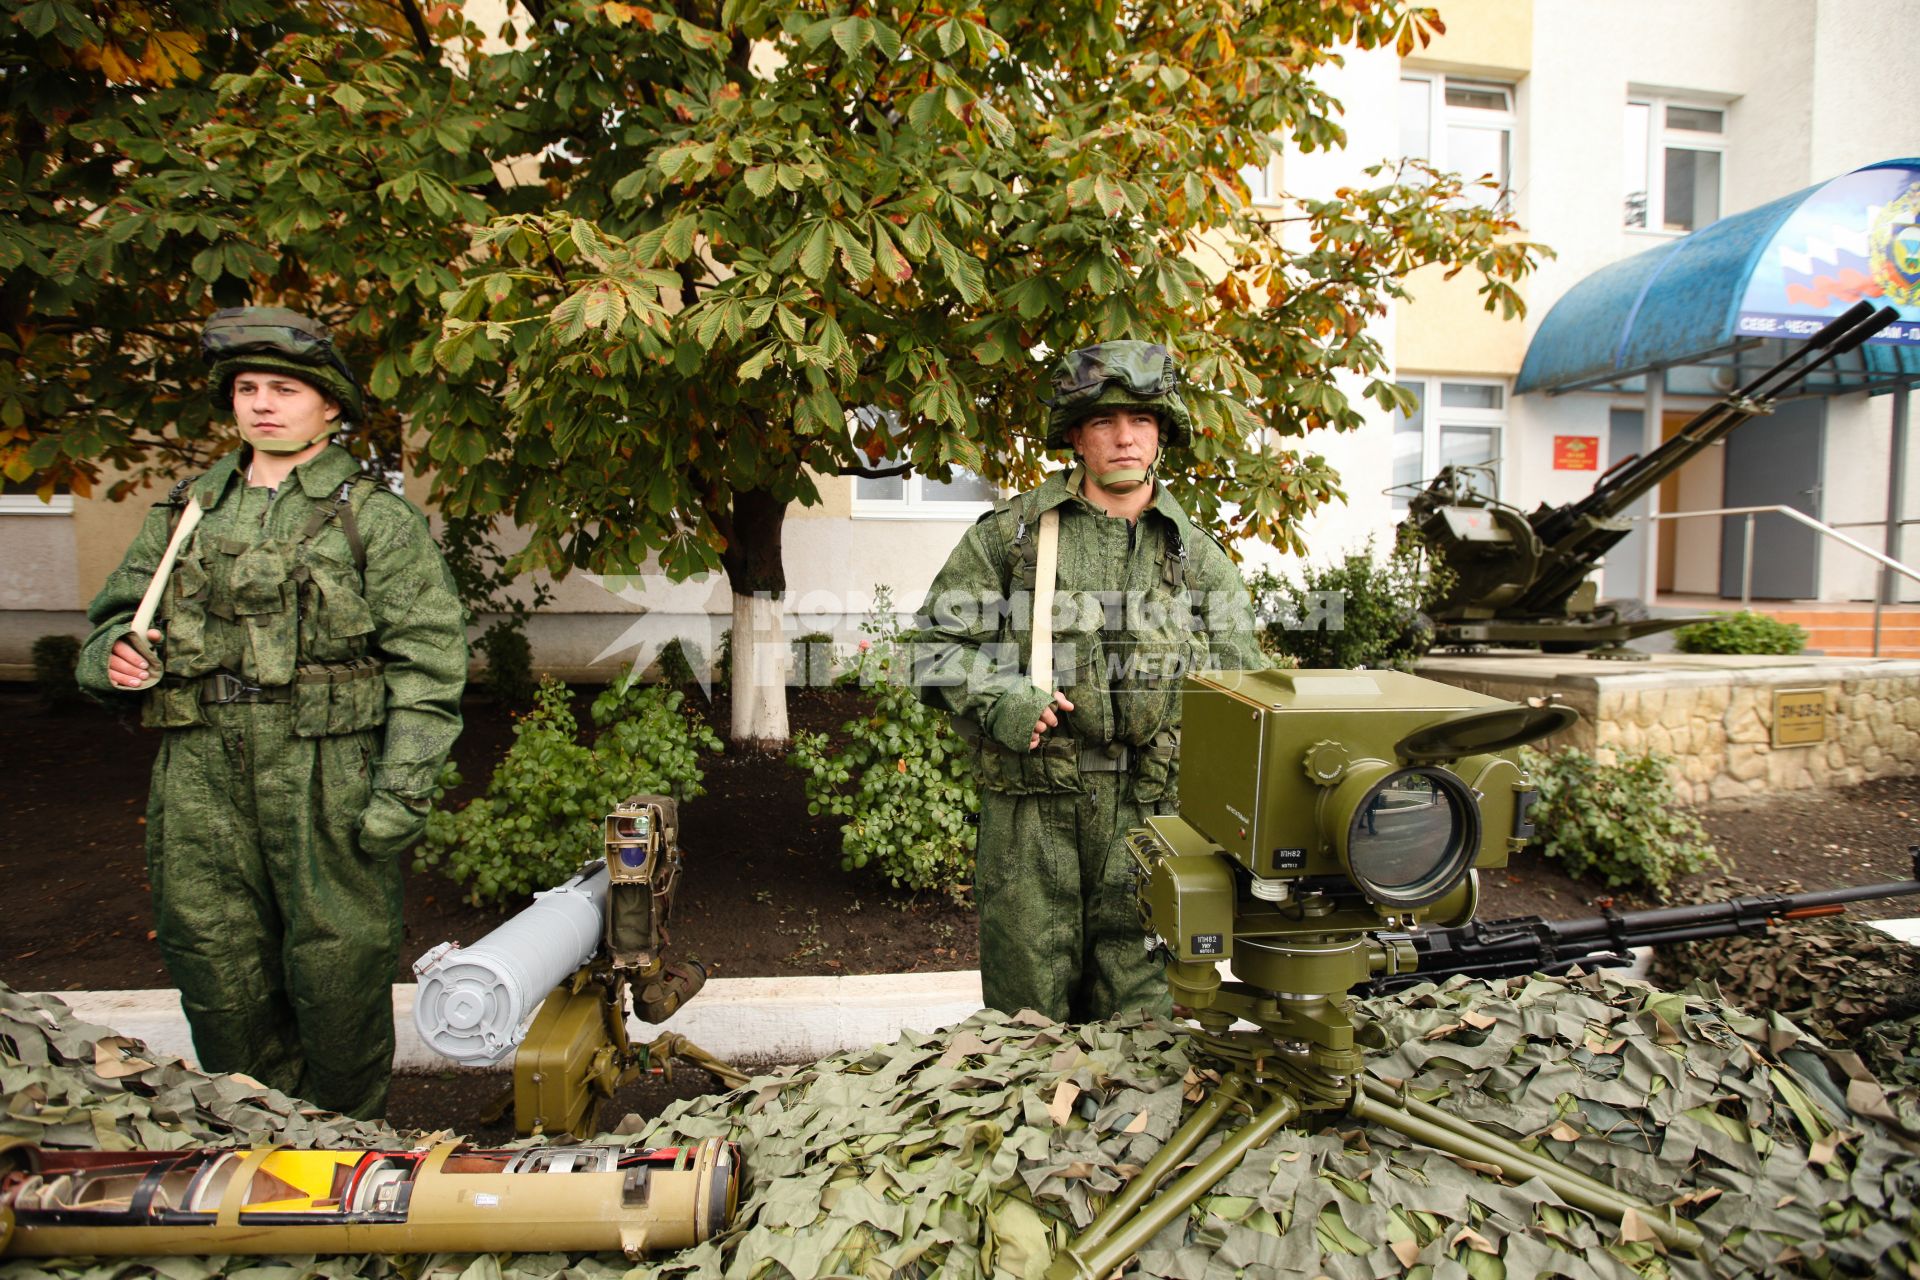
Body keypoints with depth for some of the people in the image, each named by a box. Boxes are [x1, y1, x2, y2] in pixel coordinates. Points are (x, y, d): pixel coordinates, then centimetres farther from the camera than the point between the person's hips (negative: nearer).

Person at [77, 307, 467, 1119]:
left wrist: (402, 790, -14)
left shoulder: (375, 517, -1)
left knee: (337, 975, 3)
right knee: (218, 976, 12)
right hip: (201, 775, 5)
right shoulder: (186, 511, 15)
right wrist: (114, 655, -1)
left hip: (325, 775, -4)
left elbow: (427, 661, -7)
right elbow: (115, 616, 25)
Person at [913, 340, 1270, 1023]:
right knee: (1025, 1030, 10)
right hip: (1033, 807, -1)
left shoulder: (1200, 557, 10)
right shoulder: (1010, 532, 5)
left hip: (1152, 812, 1)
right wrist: (994, 699, -12)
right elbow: (938, 643, 6)